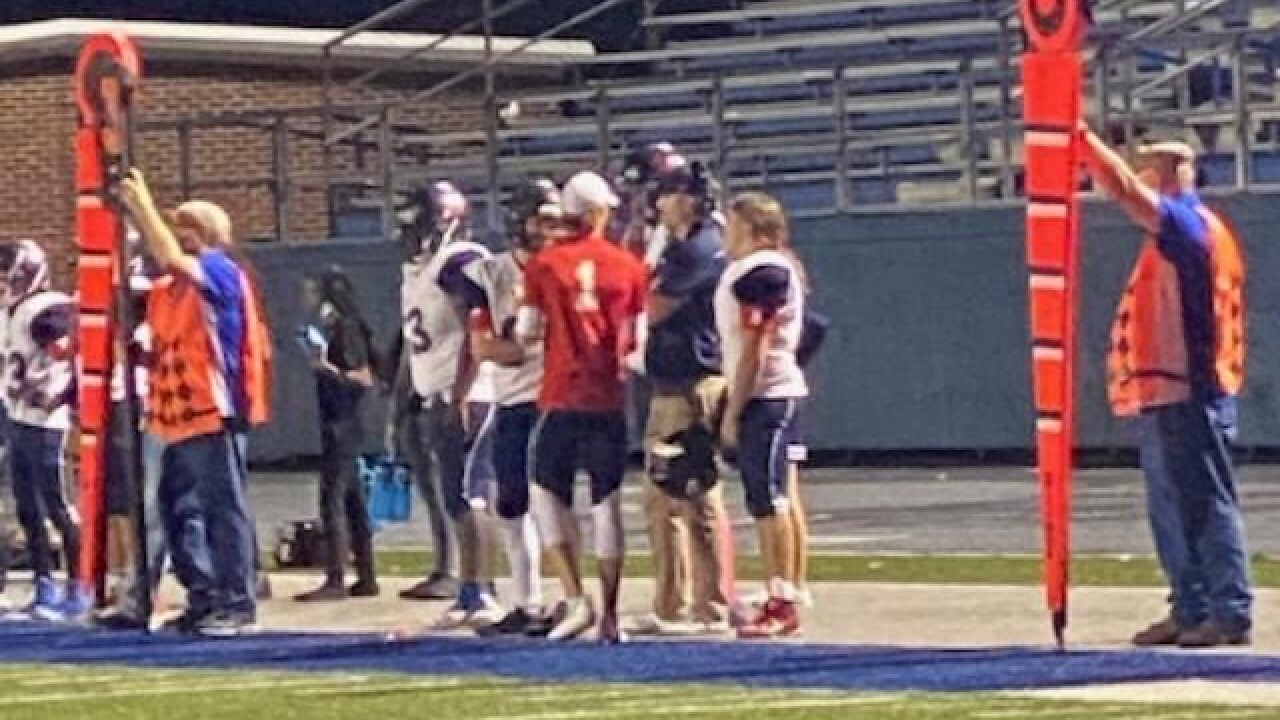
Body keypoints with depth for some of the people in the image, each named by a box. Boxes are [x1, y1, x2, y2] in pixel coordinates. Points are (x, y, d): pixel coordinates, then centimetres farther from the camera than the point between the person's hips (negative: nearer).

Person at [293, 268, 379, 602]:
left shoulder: (345, 327, -11)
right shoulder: (323, 328, 14)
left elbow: (365, 378, -15)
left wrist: (329, 369, -25)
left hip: (341, 424, -10)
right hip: (332, 423, 10)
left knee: (332, 499, -11)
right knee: (352, 501, 11)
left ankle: (336, 580, -13)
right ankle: (365, 578, 16)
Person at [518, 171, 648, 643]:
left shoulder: (545, 264, -4)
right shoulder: (628, 266, 0)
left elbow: (527, 333, -1)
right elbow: (636, 338, 5)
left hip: (562, 396, -2)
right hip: (610, 397, 2)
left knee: (547, 492, 11)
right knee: (607, 502, 7)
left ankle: (576, 600, -3)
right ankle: (610, 616, 8)